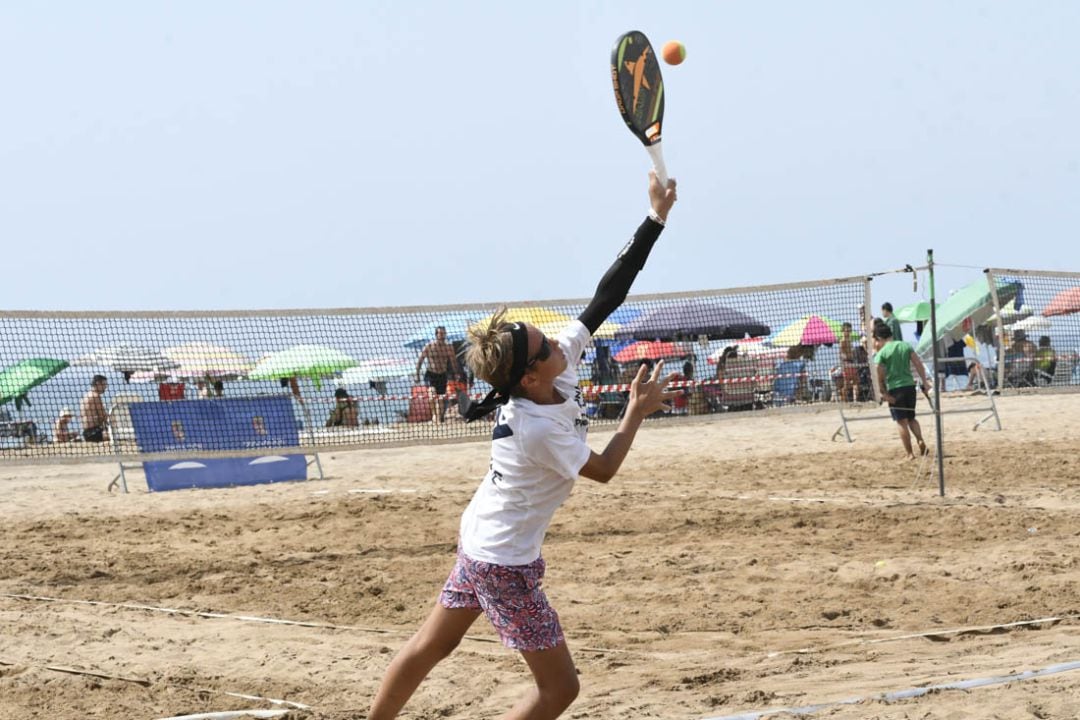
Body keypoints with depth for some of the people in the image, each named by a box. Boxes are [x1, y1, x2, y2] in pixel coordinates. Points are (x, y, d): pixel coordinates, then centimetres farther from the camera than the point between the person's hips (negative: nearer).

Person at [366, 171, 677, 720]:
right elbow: (603, 469, -13)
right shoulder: (537, 431, -31)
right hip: (506, 563, -9)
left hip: (479, 539, 9)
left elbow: (605, 297, -9)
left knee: (431, 645, 20)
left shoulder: (562, 360, -11)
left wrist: (657, 217, -12)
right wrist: (637, 411, -4)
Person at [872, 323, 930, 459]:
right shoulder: (906, 346, 7)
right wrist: (925, 382, 5)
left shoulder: (881, 353, -5)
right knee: (911, 418, 20)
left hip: (894, 389, -4)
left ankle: (910, 453, 0)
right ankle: (920, 440, -5)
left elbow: (880, 377, -12)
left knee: (901, 421, 2)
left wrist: (884, 393, -6)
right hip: (910, 385, 4)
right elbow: (919, 365, 2)